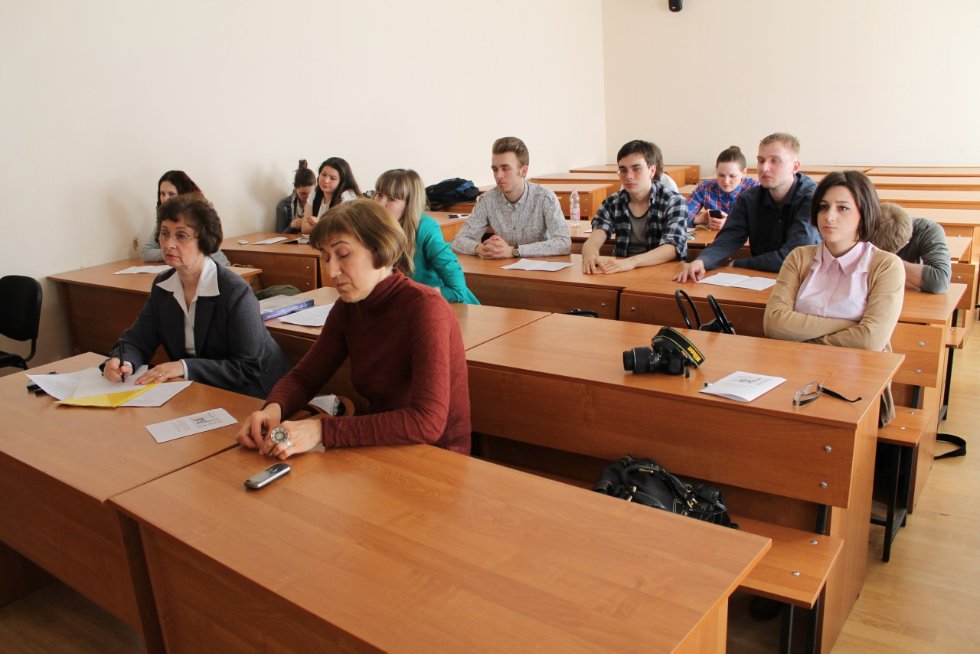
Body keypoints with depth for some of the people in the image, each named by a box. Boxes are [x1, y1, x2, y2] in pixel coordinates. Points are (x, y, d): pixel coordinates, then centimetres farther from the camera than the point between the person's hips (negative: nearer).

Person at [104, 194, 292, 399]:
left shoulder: (235, 292, -20)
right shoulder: (162, 285, 2)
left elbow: (249, 369, -23)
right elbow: (138, 339, 5)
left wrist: (186, 367, -29)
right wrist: (123, 361, -18)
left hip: (249, 395, -7)